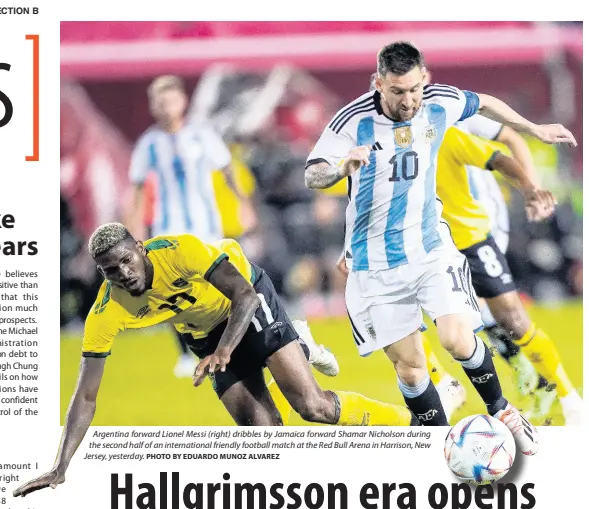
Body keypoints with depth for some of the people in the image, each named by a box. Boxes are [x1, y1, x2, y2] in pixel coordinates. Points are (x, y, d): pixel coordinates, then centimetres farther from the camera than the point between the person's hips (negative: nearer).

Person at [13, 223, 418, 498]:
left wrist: (223, 351, -48)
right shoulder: (106, 314, -23)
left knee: (311, 404, -18)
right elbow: (86, 397, -19)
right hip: (206, 330, 4)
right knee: (262, 429, -13)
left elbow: (245, 296, -31)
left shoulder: (179, 252, -34)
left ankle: (410, 425, -5)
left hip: (249, 300, -4)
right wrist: (61, 468, -27)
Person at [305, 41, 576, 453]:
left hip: (431, 247, 1)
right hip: (376, 263, -1)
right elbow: (311, 177, -19)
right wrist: (344, 166, -40)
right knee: (409, 365, 1)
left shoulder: (439, 103, -7)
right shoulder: (355, 120, -17)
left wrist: (535, 130, 23)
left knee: (458, 340, -17)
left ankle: (501, 410, 9)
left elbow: (484, 103, 15)